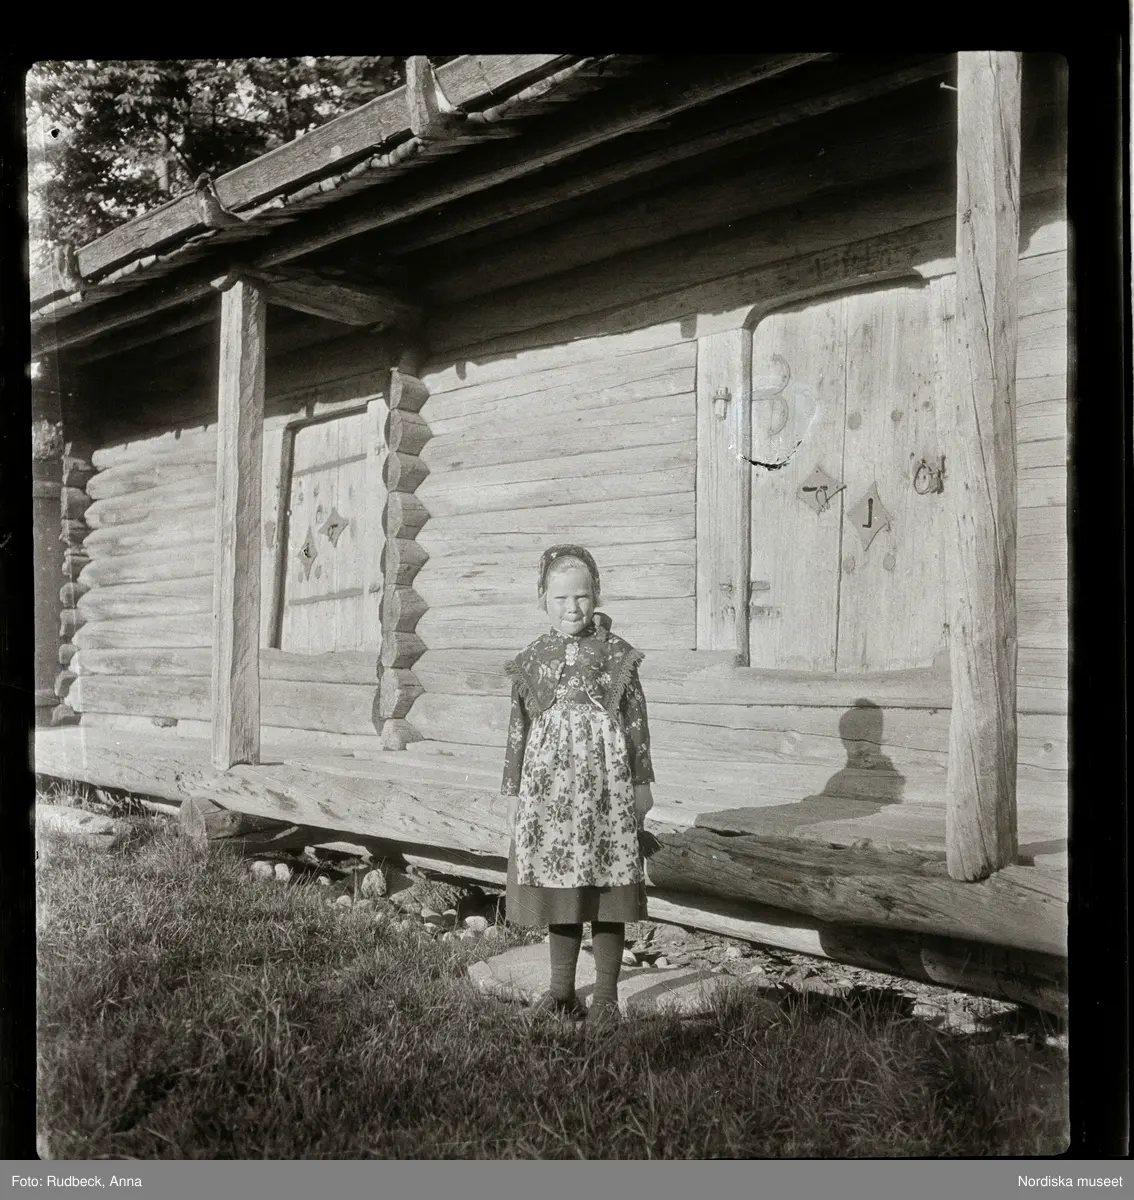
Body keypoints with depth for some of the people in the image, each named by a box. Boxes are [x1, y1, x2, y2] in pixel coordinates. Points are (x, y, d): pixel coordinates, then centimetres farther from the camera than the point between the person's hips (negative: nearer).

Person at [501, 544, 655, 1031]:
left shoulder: (617, 654, -2)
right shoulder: (531, 661, 4)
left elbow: (636, 722, 3)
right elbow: (518, 730, 9)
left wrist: (641, 783, 3)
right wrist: (513, 790, 9)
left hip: (604, 786, -2)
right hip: (548, 786, 2)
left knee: (606, 888, 4)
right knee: (557, 887, 10)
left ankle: (606, 996, 18)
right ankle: (562, 991, 26)